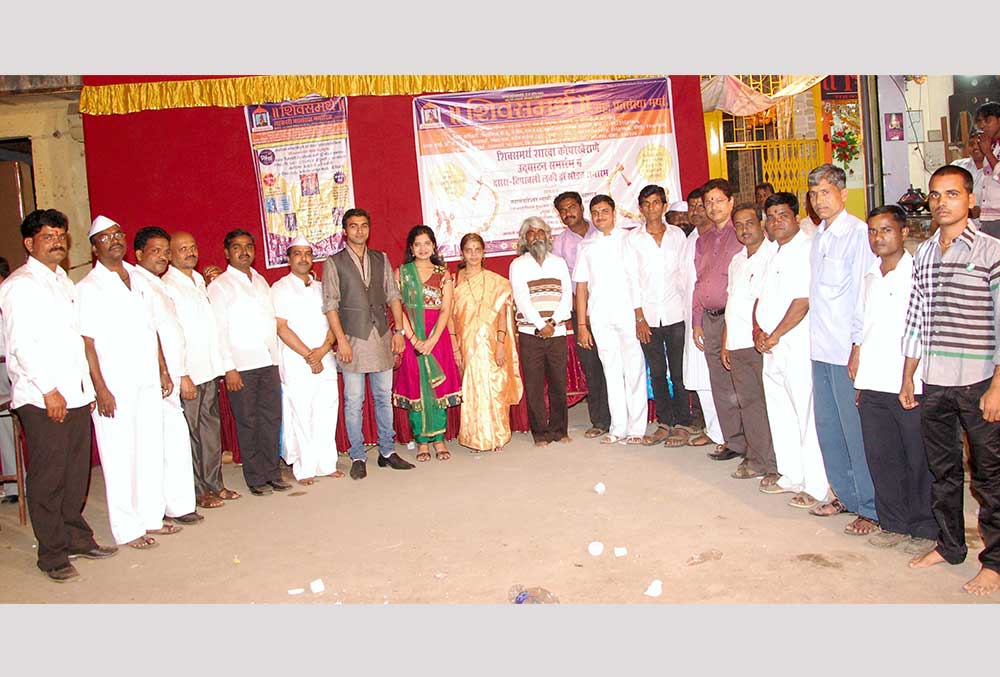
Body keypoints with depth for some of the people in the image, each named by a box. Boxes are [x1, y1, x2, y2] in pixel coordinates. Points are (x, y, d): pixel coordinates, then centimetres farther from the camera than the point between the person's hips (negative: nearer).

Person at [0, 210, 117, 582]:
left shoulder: (64, 281, 17)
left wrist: (87, 387, 14)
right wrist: (49, 390, -15)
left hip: (76, 394, 7)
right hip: (42, 399, -7)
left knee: (77, 471, 11)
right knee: (48, 475, -1)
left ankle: (77, 537, 24)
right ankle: (52, 554, 9)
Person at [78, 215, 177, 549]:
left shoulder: (139, 279, 13)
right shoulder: (88, 288, -5)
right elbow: (87, 343, -9)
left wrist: (163, 370, 14)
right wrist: (101, 389, -14)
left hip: (148, 383, 6)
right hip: (115, 386, -6)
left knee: (152, 449, 11)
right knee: (120, 456, 1)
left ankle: (152, 516, 24)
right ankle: (128, 528, 11)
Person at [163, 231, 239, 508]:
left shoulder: (201, 281, 15)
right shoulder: (166, 286, -9)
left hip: (210, 370, 7)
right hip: (188, 373, -7)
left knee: (211, 428, 12)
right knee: (190, 432, 1)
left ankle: (214, 483, 22)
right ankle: (198, 491, 10)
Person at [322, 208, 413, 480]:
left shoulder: (381, 259, 12)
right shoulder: (334, 262, 1)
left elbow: (393, 295, 10)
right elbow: (330, 304, -4)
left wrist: (398, 330, 1)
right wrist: (341, 340, -11)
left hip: (381, 336, 3)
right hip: (353, 338, -3)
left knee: (384, 397, 9)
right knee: (354, 402, 1)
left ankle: (387, 452, 20)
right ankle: (358, 458, 11)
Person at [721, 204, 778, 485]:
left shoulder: (774, 256, -7)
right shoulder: (737, 261, 18)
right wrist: (725, 343, 17)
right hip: (737, 345, 8)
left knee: (771, 403, -2)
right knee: (748, 403, 12)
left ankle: (776, 465, 6)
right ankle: (756, 460, 21)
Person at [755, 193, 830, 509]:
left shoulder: (806, 250, -10)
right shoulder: (774, 254, 18)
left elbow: (803, 301, -18)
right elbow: (761, 297, 18)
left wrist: (774, 336, -13)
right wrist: (757, 329, 0)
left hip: (797, 348, -9)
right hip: (771, 349, 9)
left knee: (806, 417, -3)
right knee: (780, 415, 15)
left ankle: (815, 486, 5)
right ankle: (791, 476, 27)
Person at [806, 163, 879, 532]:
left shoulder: (859, 233, -11)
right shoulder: (818, 237, 13)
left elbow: (864, 292, -13)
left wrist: (858, 344, -14)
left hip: (848, 349, -8)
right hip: (821, 348, 8)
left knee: (856, 430, -1)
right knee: (827, 426, 15)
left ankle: (871, 509, 12)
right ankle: (846, 496, 29)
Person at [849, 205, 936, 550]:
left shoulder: (917, 274, -5)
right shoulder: (869, 278, 13)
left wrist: (913, 379, -12)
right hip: (872, 385, 6)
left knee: (919, 460, 4)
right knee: (880, 457, 10)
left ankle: (924, 528, 18)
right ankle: (894, 524, 23)